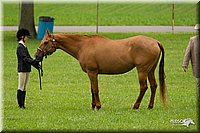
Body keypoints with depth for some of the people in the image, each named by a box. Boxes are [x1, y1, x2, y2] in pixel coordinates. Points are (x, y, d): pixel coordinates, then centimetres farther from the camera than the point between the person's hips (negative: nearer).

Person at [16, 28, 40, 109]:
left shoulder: (24, 47, 15)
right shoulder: (20, 47, -13)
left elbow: (28, 57, 15)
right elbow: (25, 58, -22)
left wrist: (36, 65, 5)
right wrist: (34, 62, -31)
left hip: (27, 69, 9)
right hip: (22, 69, -9)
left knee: (24, 88, 10)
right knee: (21, 88, -4)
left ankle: (22, 104, 13)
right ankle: (20, 104, -1)